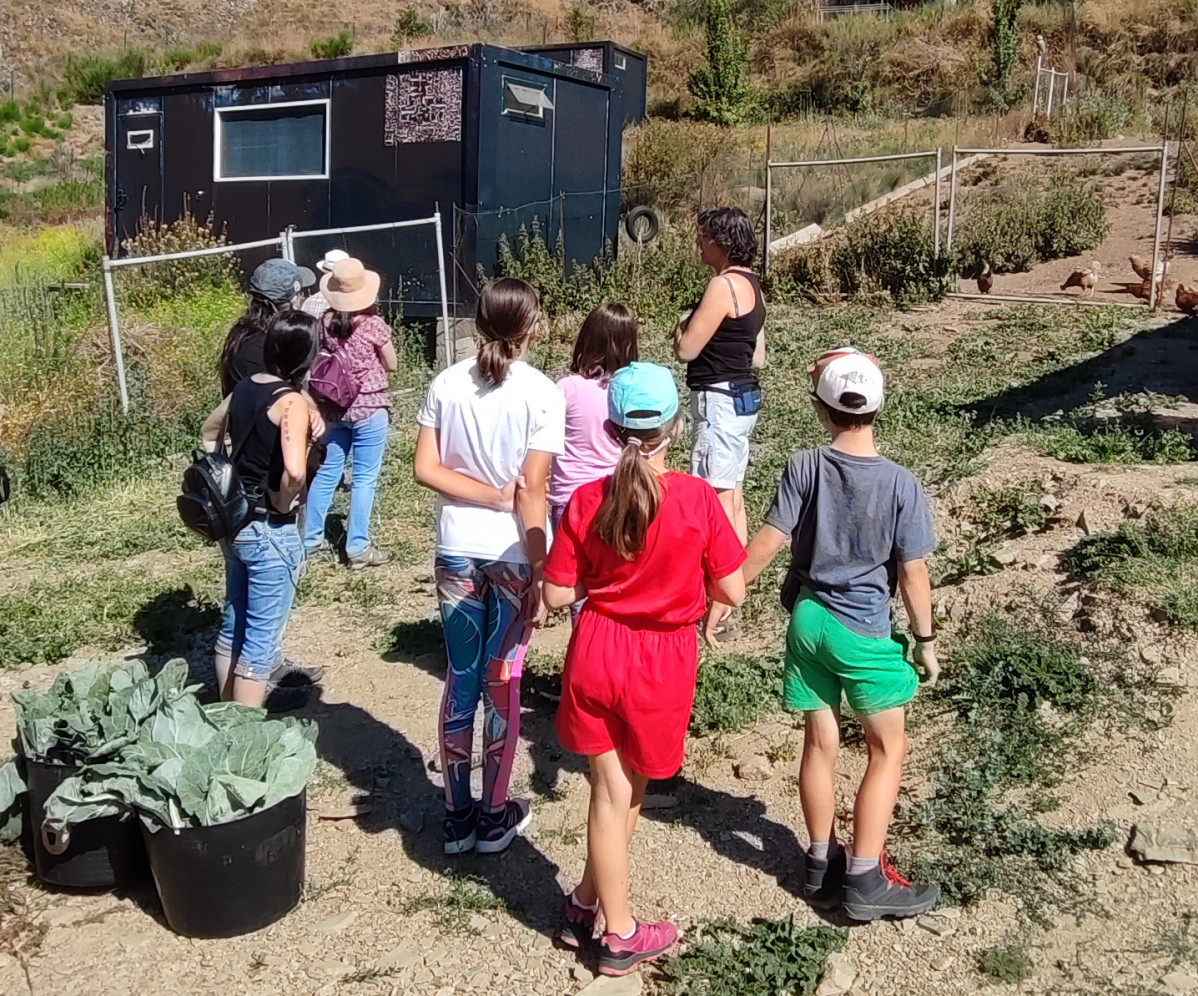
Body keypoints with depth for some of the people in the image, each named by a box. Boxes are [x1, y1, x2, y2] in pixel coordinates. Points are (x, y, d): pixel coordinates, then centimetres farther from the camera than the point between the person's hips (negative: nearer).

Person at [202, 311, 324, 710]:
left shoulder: (244, 387, 4)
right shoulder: (292, 401, -19)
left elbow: (210, 436, 18)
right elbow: (293, 469, -33)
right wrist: (283, 505, -16)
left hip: (234, 522, 8)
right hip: (269, 529, -8)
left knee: (233, 623, 21)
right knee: (261, 637, 3)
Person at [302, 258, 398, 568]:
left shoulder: (325, 323, -1)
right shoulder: (373, 324, -14)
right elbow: (392, 365, -2)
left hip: (333, 408, 5)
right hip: (369, 408, -5)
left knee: (326, 473, 16)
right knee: (364, 479, 3)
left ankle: (310, 537, 26)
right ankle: (357, 548, 8)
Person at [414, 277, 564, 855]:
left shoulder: (447, 384, -1)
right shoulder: (541, 393, -12)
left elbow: (426, 469, -5)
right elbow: (531, 491, -15)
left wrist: (490, 497, -5)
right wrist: (539, 573, -10)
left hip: (456, 553, 3)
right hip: (511, 557, -3)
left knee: (461, 681, 13)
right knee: (502, 686, 8)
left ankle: (457, 816, 23)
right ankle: (494, 818, 21)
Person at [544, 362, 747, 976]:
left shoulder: (587, 501, -10)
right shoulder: (697, 499, -16)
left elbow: (557, 596, -6)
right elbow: (733, 592, -9)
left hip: (597, 654, 1)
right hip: (664, 662, -1)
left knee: (611, 790, 15)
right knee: (627, 792, 17)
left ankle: (587, 909, 30)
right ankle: (620, 938, 33)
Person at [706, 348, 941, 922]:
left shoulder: (804, 468, -8)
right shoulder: (900, 484, -13)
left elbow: (767, 543, -8)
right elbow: (913, 574, -11)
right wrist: (925, 640, 1)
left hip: (806, 621, 3)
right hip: (865, 632, -3)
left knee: (820, 743, 15)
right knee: (888, 748, 11)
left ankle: (821, 865, 27)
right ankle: (864, 879, 11)